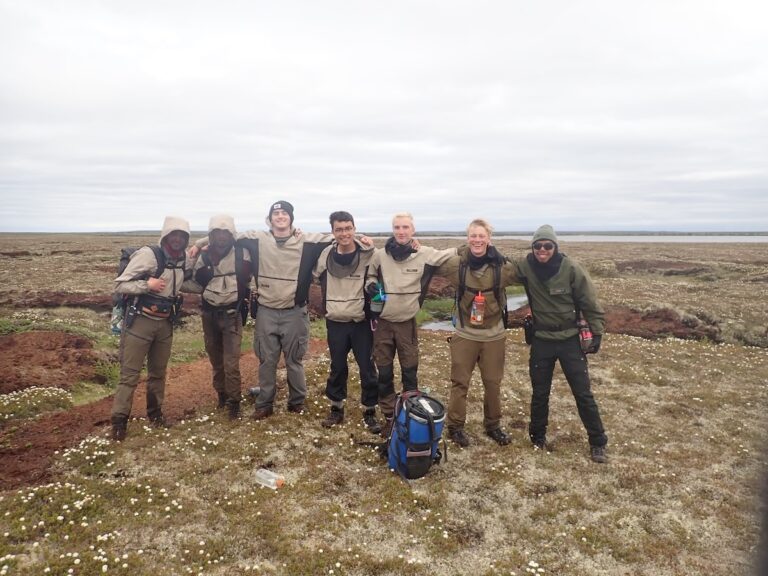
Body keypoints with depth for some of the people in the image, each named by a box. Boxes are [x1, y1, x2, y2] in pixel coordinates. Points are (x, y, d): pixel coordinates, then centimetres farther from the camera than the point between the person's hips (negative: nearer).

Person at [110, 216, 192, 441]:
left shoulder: (183, 261, 2)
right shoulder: (147, 254, -16)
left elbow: (185, 283, 23)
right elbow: (119, 285, -14)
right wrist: (147, 284, -25)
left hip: (165, 323, 6)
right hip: (140, 321, -6)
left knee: (158, 372, 17)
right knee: (130, 374, -1)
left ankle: (155, 412, 31)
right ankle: (119, 420, 9)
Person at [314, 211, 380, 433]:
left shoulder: (368, 255, -10)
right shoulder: (326, 255, -1)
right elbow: (319, 276, 17)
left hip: (362, 322, -2)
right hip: (335, 322, 2)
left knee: (367, 368, 5)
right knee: (337, 367, 12)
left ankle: (369, 411, 19)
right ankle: (336, 408, 28)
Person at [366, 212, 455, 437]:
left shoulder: (425, 254, -8)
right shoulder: (379, 255, -4)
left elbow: (453, 255, 4)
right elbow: (369, 275, 12)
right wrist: (370, 285, -9)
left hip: (407, 323, -1)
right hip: (383, 323, 1)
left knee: (410, 372, 9)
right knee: (384, 372, 10)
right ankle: (389, 417, 25)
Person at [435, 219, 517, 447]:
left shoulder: (503, 267, -11)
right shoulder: (457, 264, -11)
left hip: (494, 335, 1)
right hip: (464, 334, -1)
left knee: (493, 383, 13)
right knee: (459, 382, 7)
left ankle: (493, 425, 32)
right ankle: (455, 426, 23)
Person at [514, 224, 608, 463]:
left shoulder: (571, 268, -15)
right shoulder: (525, 267, -11)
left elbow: (589, 302, -7)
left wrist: (597, 332, -6)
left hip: (570, 339, -2)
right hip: (541, 341, 2)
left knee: (583, 393, 5)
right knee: (540, 393, 13)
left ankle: (598, 443, 20)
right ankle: (538, 435, 33)